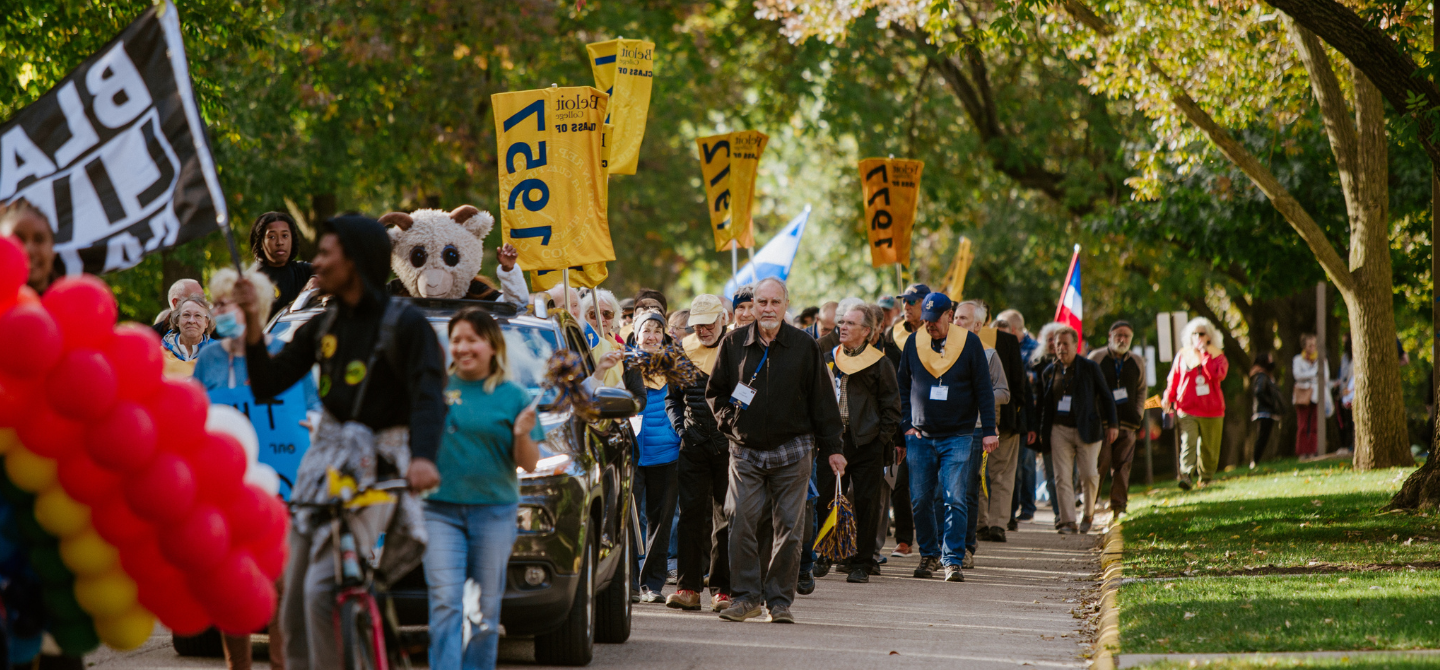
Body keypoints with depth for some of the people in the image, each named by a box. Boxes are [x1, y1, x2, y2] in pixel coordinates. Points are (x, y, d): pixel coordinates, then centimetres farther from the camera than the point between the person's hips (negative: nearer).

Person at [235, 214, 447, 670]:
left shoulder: (404, 324, -7)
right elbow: (268, 384, 11)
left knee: (323, 589, -22)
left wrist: (422, 457, -39)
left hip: (373, 469, -7)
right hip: (325, 461, 7)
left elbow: (428, 397, -20)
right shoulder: (323, 327, 13)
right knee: (294, 601, 6)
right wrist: (254, 323, -3)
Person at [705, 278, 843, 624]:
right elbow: (714, 391, 15)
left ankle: (779, 599, 8)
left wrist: (831, 448, 3)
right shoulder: (734, 344, 4)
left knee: (788, 528, 0)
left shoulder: (804, 346, 2)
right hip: (746, 450, 1)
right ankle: (746, 597, 2)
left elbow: (822, 400, 5)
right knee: (740, 523, -7)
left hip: (792, 451, -1)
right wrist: (728, 421, 0)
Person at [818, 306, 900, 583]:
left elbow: (892, 405, 2)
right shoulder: (828, 359, 12)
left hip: (866, 445, -3)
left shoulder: (879, 363, 1)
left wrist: (882, 438, -5)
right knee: (824, 501, 0)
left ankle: (862, 564, 6)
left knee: (865, 504, 0)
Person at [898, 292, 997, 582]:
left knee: (955, 500, -9)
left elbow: (984, 390, 1)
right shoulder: (914, 343, 6)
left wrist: (988, 430, -3)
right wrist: (907, 425, 4)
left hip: (958, 436, -3)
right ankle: (929, 555, 18)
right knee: (920, 500, 3)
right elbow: (904, 387, 13)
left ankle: (953, 560, -8)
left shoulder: (970, 343, 0)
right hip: (921, 436, 3)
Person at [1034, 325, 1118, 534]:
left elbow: (1106, 396, 5)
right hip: (1059, 429, 2)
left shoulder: (1090, 368, 1)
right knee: (1062, 477, -5)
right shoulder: (1049, 372, 8)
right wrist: (1041, 430, 12)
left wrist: (1112, 424, 1)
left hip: (1086, 430, -2)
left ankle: (1089, 515, 19)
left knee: (1089, 474, -3)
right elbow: (1043, 403, 16)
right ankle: (1066, 520, -3)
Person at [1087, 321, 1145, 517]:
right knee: (1100, 463, -9)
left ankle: (1119, 506, 5)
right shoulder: (1096, 358, 3)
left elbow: (1141, 390, 24)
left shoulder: (1137, 362, 14)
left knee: (1122, 466, 0)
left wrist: (1139, 413, 11)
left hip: (1127, 422, 3)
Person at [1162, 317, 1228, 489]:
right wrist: (1168, 397, 2)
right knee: (1188, 443, -17)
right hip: (1187, 409, 0)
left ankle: (1205, 478, 20)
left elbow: (1218, 375, -16)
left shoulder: (1216, 356, 5)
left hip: (1211, 410, 0)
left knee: (1209, 447, 5)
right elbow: (1173, 379, 15)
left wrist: (1204, 353, -13)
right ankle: (1186, 476, -29)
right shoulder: (1182, 356, 9)